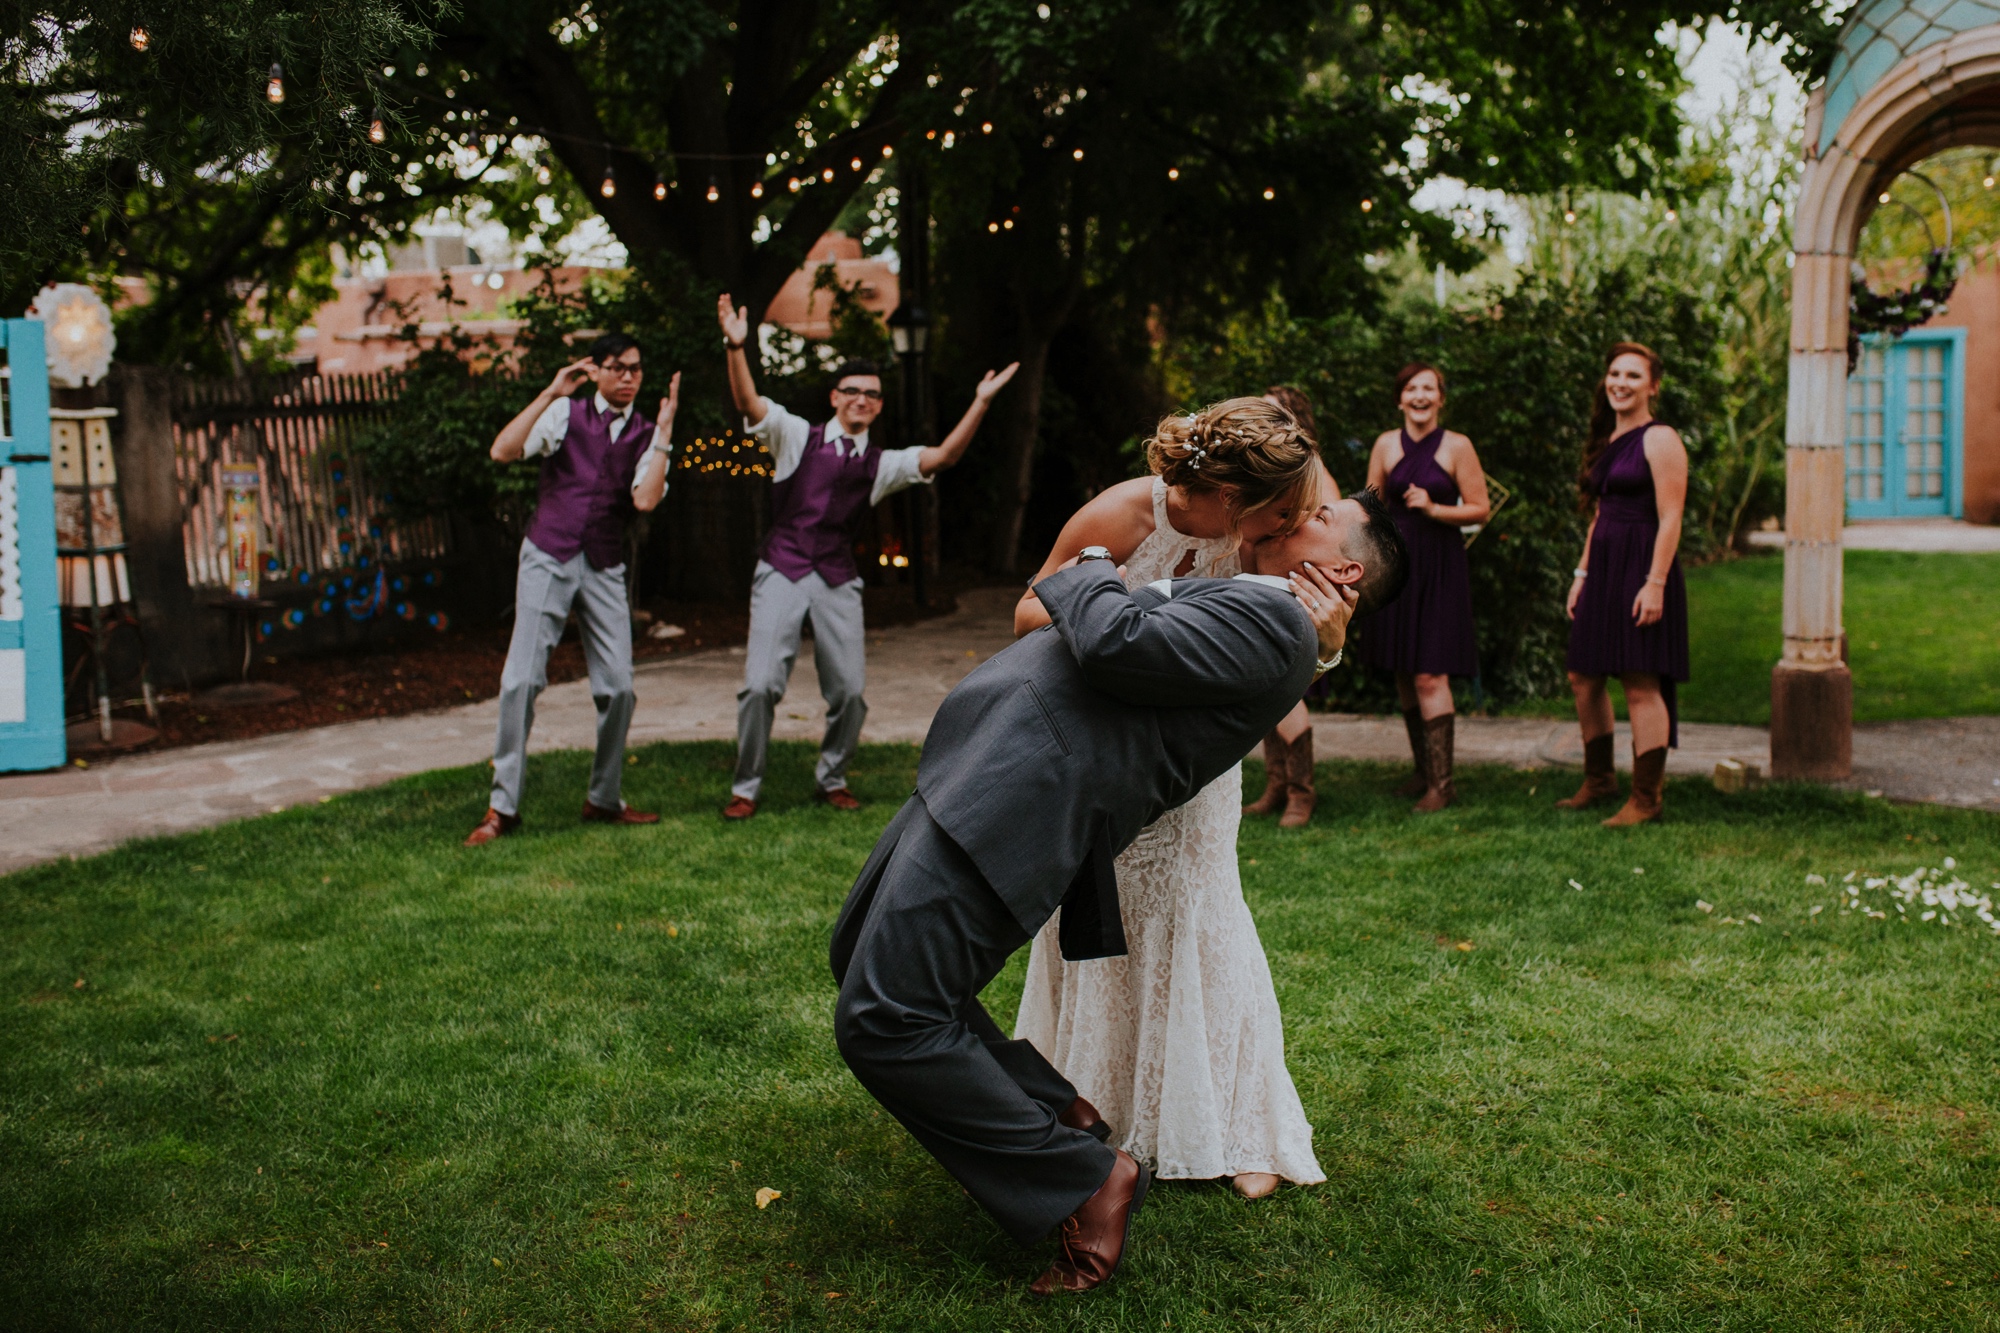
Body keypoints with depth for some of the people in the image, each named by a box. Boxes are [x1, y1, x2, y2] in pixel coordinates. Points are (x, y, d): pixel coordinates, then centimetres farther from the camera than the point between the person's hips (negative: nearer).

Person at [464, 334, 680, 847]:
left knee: (617, 685, 0)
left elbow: (645, 499, -12)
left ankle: (604, 799, 17)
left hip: (604, 569, 3)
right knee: (522, 679, -9)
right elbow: (502, 451, -13)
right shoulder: (565, 413, 2)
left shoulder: (647, 434, 6)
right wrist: (550, 393, -16)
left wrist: (665, 427, -14)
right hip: (548, 559, -2)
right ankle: (502, 806, -2)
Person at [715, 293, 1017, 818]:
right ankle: (745, 789, 4)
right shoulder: (797, 436, 6)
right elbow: (748, 402, -7)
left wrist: (981, 402, -8)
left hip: (838, 582, 3)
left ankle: (831, 780, 24)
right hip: (782, 573, -3)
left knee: (850, 690, 1)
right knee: (760, 684, -11)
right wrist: (736, 346, -22)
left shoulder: (881, 464, 11)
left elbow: (942, 456, 0)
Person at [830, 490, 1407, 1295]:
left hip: (1018, 792, -11)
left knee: (882, 1022, -14)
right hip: (986, 767, 11)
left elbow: (1115, 642, -18)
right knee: (860, 954, 19)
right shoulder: (1255, 610, 22)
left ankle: (1089, 1179, -1)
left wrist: (1090, 569, -1)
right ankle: (1057, 1114, 20)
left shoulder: (1276, 620, -9)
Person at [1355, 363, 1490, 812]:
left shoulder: (1457, 447, -4)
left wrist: (1434, 509, -16)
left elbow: (1481, 509, -3)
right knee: (1402, 675, 8)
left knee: (1430, 676, -11)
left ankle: (1441, 781, -4)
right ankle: (1423, 771, 22)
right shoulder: (1386, 444, 6)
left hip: (1439, 568, -4)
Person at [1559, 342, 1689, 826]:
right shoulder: (1607, 441, 16)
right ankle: (1599, 779, 27)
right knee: (1582, 678, 12)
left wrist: (1655, 583, -21)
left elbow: (1670, 518, -15)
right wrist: (1582, 574, 17)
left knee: (1641, 685, -7)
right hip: (1603, 569, 9)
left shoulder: (1660, 440, -9)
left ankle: (1646, 799, 0)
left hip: (1642, 568, -9)